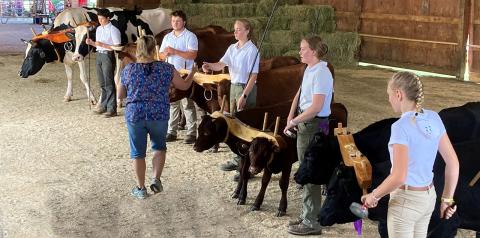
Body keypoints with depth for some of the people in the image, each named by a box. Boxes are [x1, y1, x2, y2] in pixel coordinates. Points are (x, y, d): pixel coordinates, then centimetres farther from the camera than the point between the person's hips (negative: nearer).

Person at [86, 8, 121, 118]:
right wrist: (91, 42, 2)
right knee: (102, 83, 12)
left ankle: (112, 109, -4)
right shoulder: (98, 29, 14)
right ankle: (103, 106, 20)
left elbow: (117, 47, -14)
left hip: (108, 56, -7)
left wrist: (103, 45, -19)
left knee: (109, 83, -7)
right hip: (99, 55, 7)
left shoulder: (113, 30, -10)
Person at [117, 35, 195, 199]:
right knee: (159, 147, 23)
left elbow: (120, 95, 7)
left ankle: (141, 188, 18)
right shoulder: (166, 69, -5)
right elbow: (184, 86, 9)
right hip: (159, 115, 0)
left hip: (135, 115, 0)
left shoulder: (128, 70, -3)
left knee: (138, 153, 12)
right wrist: (192, 74, 27)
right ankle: (156, 179, 12)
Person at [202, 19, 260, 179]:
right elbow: (221, 65, -2)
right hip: (234, 86, 8)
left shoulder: (252, 50, -12)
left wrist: (244, 96, -21)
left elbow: (253, 76, -16)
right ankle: (239, 159, 27)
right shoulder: (232, 48, 10)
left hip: (246, 88, -8)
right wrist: (210, 66, -24)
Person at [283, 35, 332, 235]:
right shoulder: (308, 70, 10)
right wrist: (291, 116, 4)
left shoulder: (321, 74, -20)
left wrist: (294, 121, -18)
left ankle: (311, 223, 7)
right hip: (304, 124, 10)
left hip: (314, 125, -10)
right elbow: (299, 94, 18)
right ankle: (307, 215, 30)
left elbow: (316, 107, -26)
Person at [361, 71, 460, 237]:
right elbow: (453, 162, 1)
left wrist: (374, 195, -12)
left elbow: (398, 177, -29)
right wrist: (447, 199, 10)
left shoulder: (401, 127, -24)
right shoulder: (434, 118, -3)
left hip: (405, 201, -7)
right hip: (428, 197, 7)